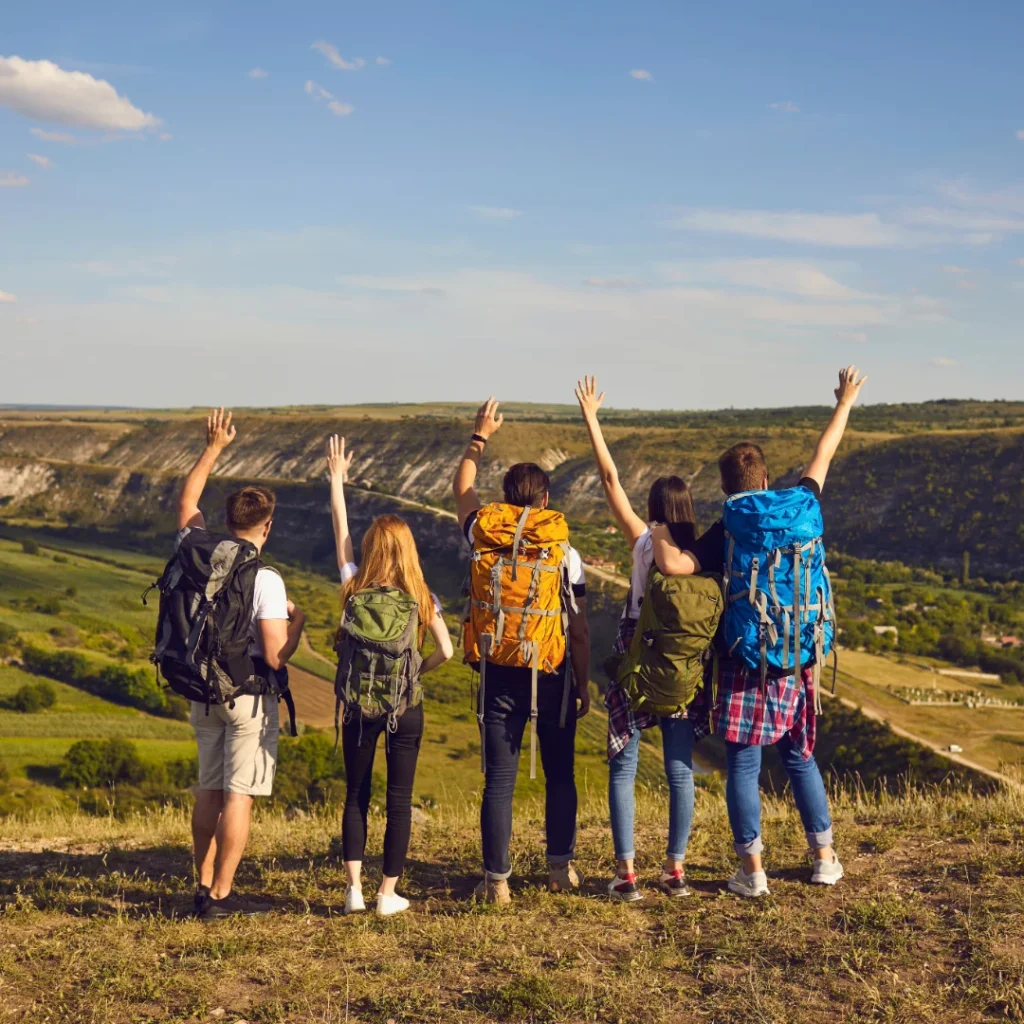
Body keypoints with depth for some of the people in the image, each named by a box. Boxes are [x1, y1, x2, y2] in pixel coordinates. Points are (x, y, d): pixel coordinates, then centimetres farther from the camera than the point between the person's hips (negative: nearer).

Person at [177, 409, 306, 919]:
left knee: (209, 790, 15)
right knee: (239, 795, 0)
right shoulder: (266, 580, -18)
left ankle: (204, 887, 20)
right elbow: (275, 657, -19)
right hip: (249, 692, -6)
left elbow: (186, 502, 18)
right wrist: (296, 622, 0)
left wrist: (213, 448, 23)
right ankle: (221, 895, 2)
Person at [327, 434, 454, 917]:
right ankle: (388, 894, 11)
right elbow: (445, 651, -12)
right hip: (406, 705, -1)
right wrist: (415, 671, 7)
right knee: (399, 800, 7)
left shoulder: (355, 589, -4)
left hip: (360, 704, 1)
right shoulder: (422, 597, -5)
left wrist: (337, 476, 16)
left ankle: (354, 890, 8)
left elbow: (340, 530, 7)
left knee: (355, 797, 13)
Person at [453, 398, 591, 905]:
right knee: (560, 775, 15)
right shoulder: (565, 551, -4)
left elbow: (463, 490, 20)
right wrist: (584, 684, 9)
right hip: (552, 674, -1)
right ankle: (561, 868, 23)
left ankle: (497, 881, 4)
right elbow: (580, 630, -2)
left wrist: (479, 437, 31)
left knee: (499, 780, 3)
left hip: (500, 676, 1)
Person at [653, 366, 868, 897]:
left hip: (747, 665, -4)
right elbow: (822, 457, 14)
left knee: (743, 767, 3)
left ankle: (752, 869, 5)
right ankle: (825, 858, 23)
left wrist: (657, 533, -4)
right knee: (801, 758, 18)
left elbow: (674, 564, -25)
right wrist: (844, 405, 27)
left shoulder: (724, 534, -11)